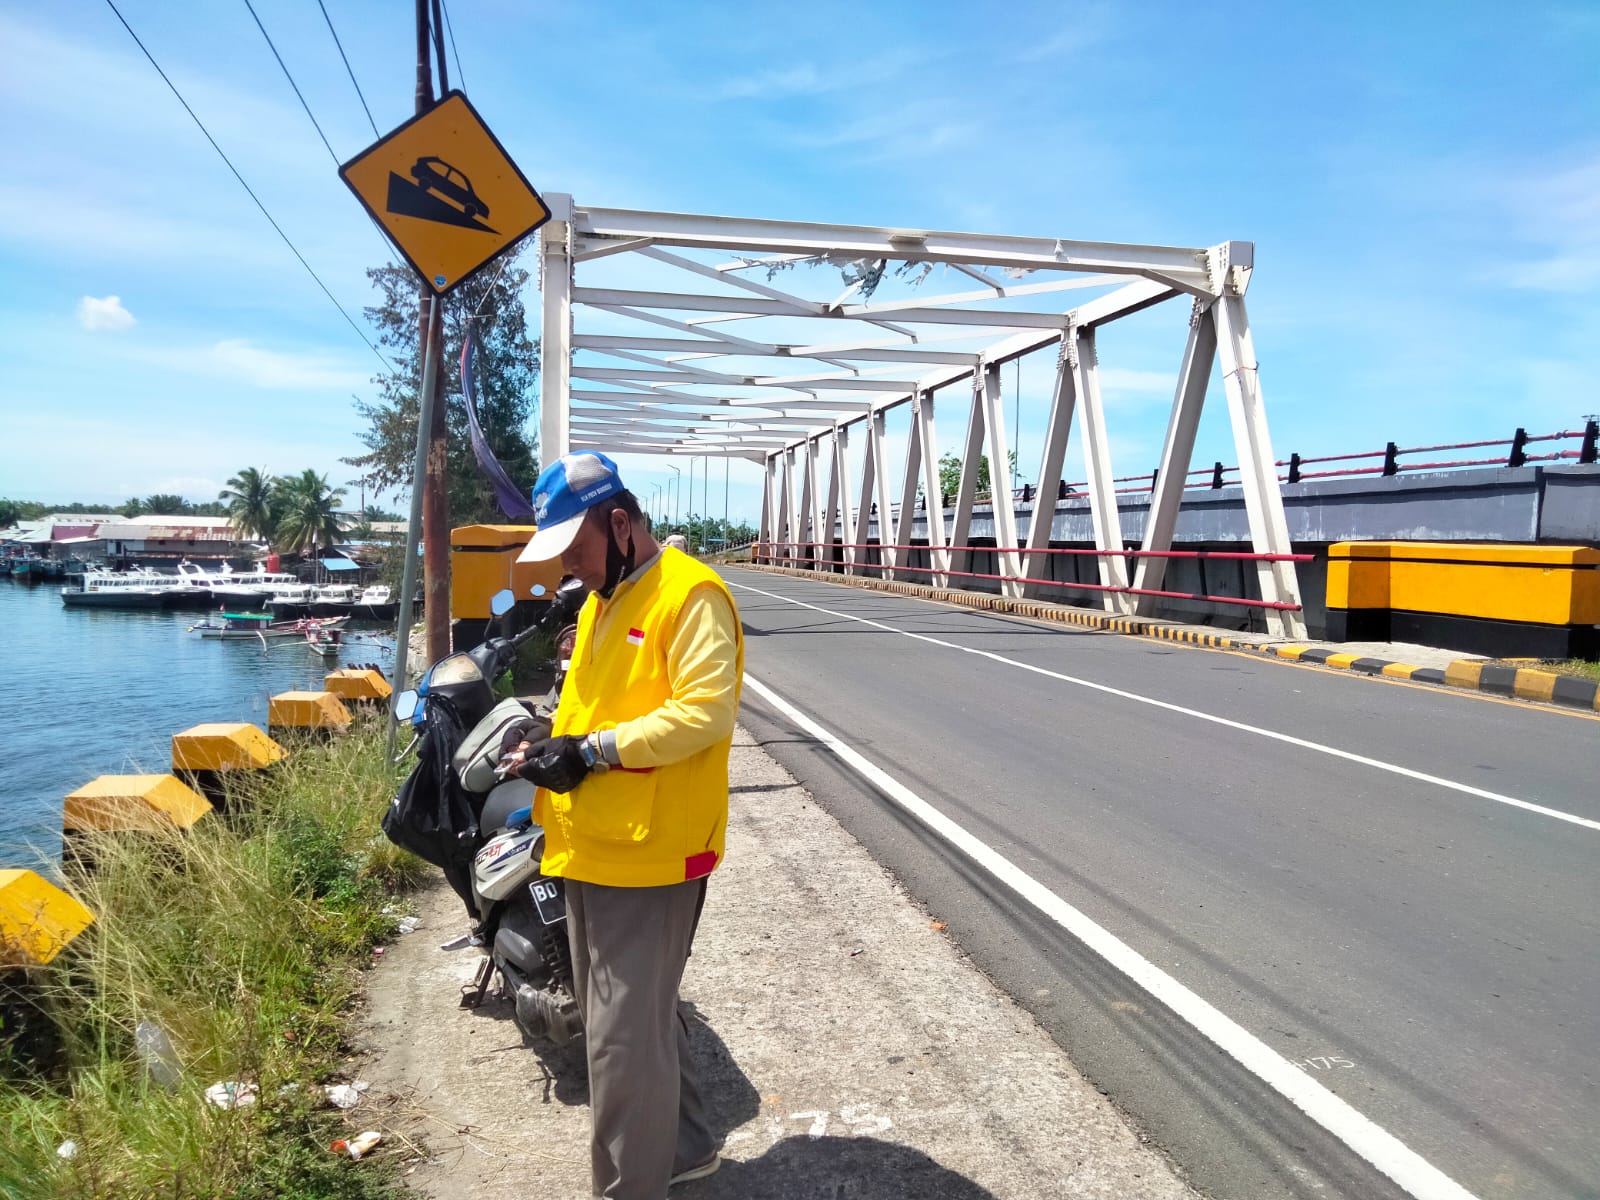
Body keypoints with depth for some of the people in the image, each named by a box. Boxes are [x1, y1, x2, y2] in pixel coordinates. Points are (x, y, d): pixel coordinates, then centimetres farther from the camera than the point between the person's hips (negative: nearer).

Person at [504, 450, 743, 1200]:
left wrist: (593, 751, -25)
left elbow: (707, 711, -24)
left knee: (625, 1035, 0)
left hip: (647, 854, -9)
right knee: (643, 1017, 21)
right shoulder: (600, 602, 16)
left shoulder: (689, 595, -14)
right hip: (592, 849, 10)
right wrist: (551, 748, 1)